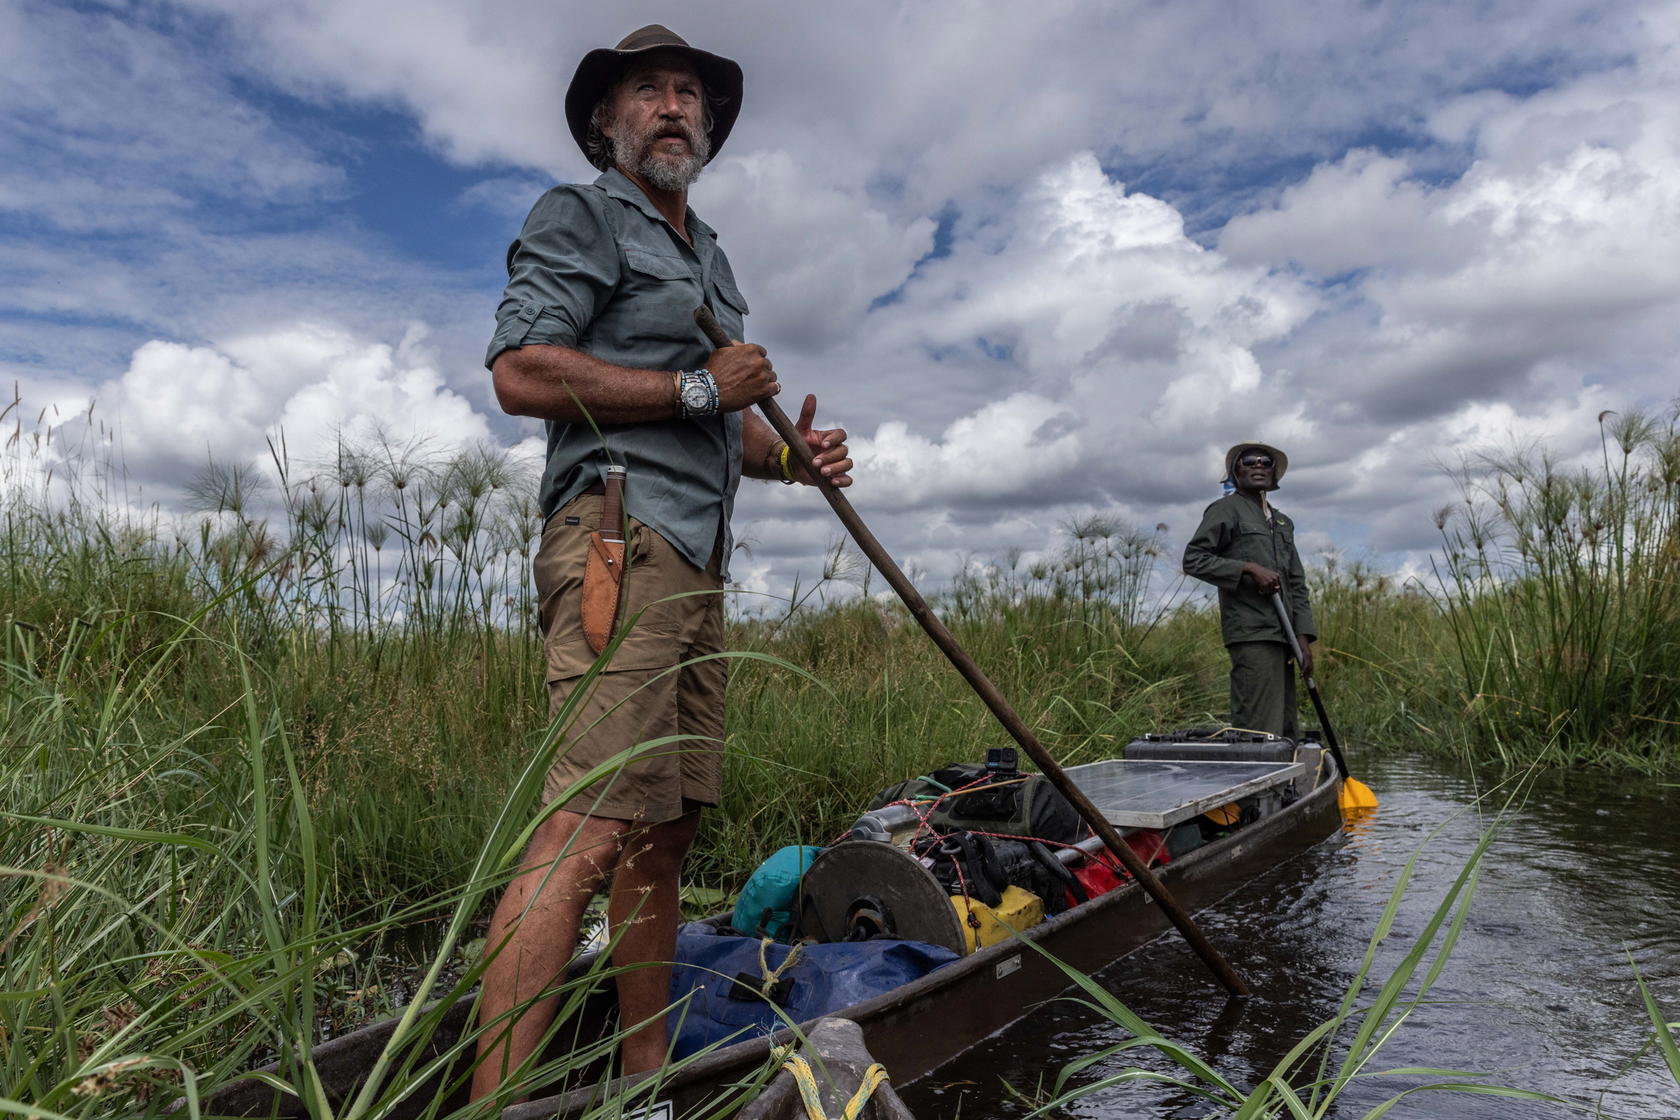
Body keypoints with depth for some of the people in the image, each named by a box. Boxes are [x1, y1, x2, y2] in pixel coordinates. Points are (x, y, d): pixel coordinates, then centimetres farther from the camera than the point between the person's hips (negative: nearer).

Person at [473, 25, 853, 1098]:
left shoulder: (709, 255, 29)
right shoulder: (578, 216, 5)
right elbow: (519, 371, -12)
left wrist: (791, 455, 10)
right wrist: (698, 387, -8)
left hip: (698, 559, 8)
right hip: (619, 533, -8)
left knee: (666, 825, 8)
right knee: (590, 826, -18)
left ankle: (646, 1077, 18)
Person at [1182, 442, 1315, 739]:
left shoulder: (1283, 522, 24)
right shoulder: (1226, 509, 2)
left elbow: (1297, 586, 22)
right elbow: (1193, 559, -8)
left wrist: (1304, 639, 11)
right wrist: (1250, 569, -14)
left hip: (1281, 636, 8)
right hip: (1251, 635, -8)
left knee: (1284, 731, 7)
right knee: (1259, 730, -14)